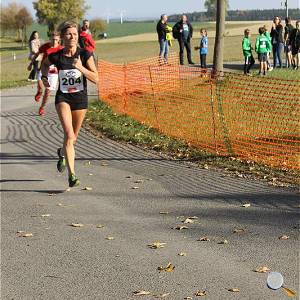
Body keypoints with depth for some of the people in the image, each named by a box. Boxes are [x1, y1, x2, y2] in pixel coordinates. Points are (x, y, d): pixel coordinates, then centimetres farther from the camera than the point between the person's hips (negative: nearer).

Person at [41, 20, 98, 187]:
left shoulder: (85, 55, -9)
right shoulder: (56, 56, -7)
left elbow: (95, 79, -14)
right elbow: (45, 63, 18)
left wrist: (81, 68, -25)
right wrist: (44, 77, 4)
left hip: (80, 98, 2)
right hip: (63, 97, -2)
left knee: (73, 137, 16)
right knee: (69, 134, -20)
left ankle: (62, 152, 52)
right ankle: (72, 175, -21)